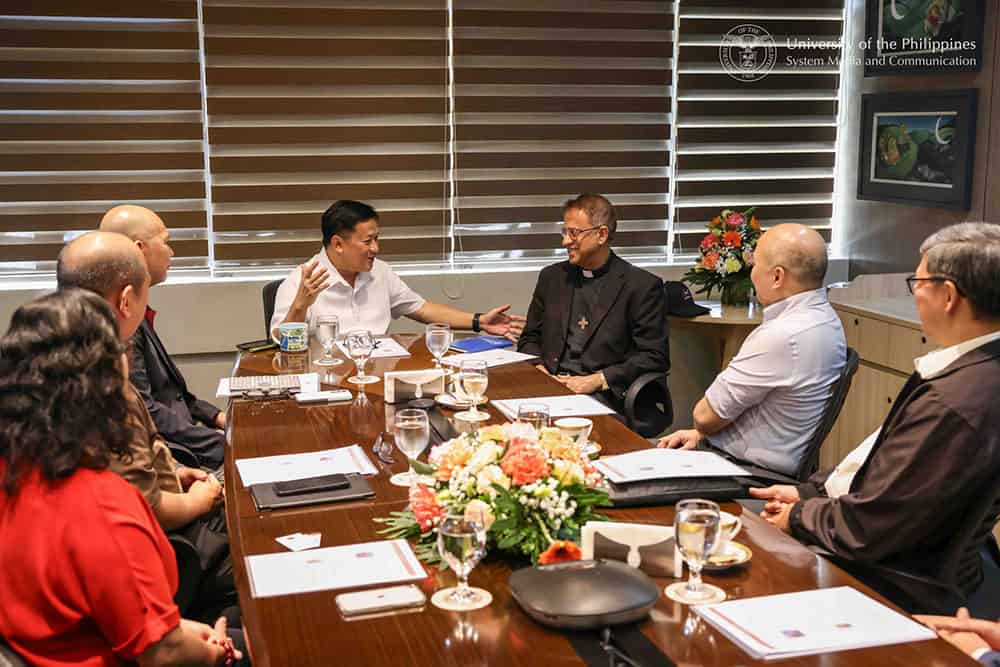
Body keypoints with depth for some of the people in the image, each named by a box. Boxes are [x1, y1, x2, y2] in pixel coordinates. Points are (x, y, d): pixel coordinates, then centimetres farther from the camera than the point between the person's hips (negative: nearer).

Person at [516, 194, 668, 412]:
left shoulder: (642, 285, -1)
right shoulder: (552, 277, 15)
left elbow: (655, 357, -4)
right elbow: (529, 339, 20)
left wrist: (598, 380, -13)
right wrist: (537, 369, -1)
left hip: (603, 397, -4)